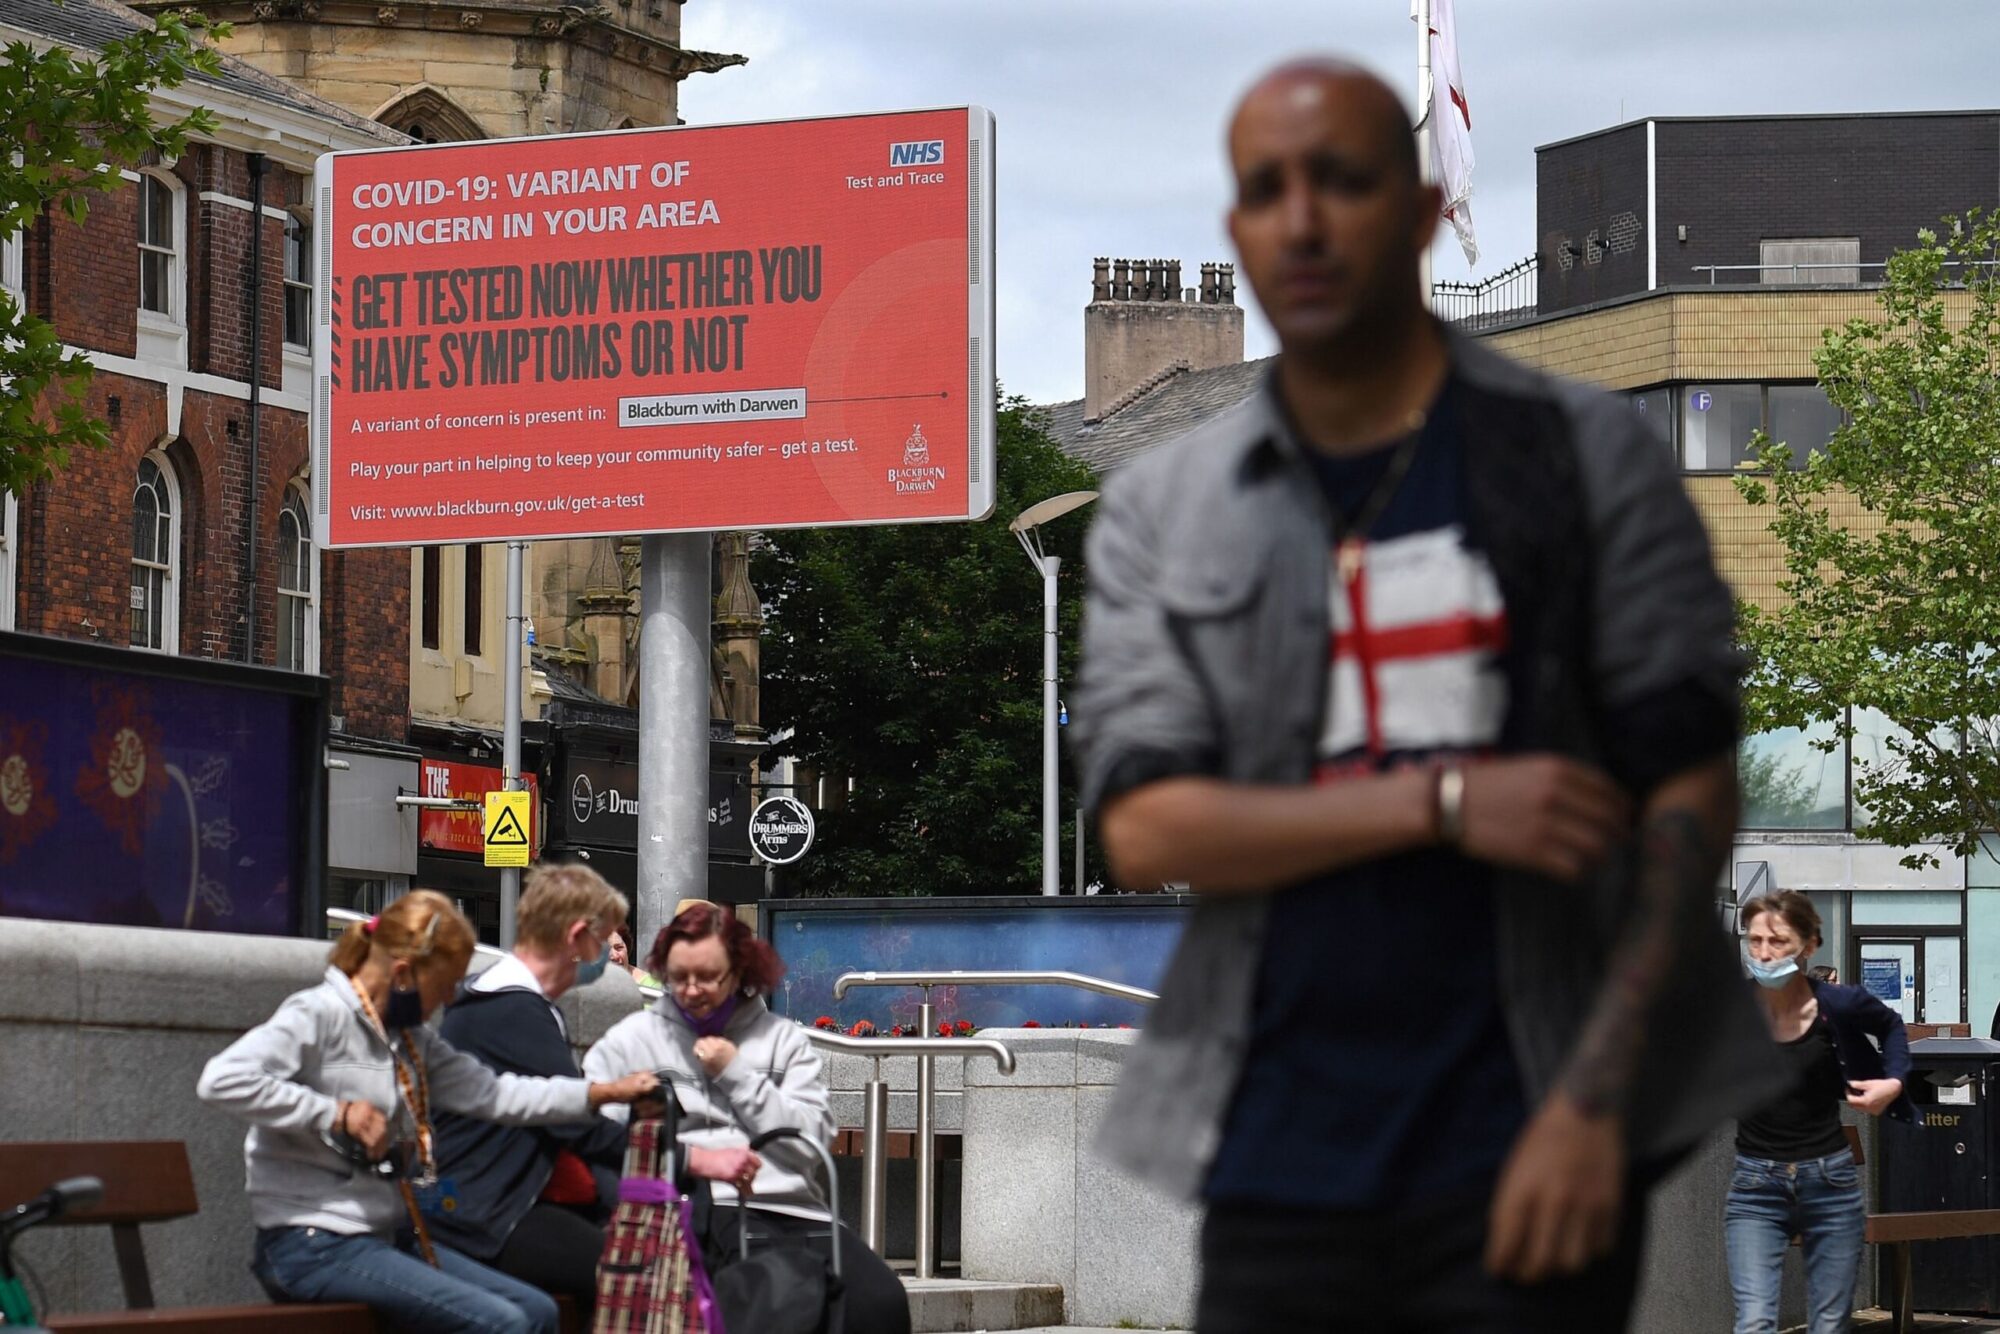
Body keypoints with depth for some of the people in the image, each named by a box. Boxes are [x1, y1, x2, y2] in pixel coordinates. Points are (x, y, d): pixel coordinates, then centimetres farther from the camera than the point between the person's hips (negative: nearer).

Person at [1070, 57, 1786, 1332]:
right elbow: (1144, 827, -2)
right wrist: (1444, 803, -13)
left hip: (1526, 1149, -2)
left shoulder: (1586, 457, 3)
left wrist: (1595, 1100, -11)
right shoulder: (1159, 510, 8)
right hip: (1281, 1166, 2)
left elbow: (1692, 794, -2)